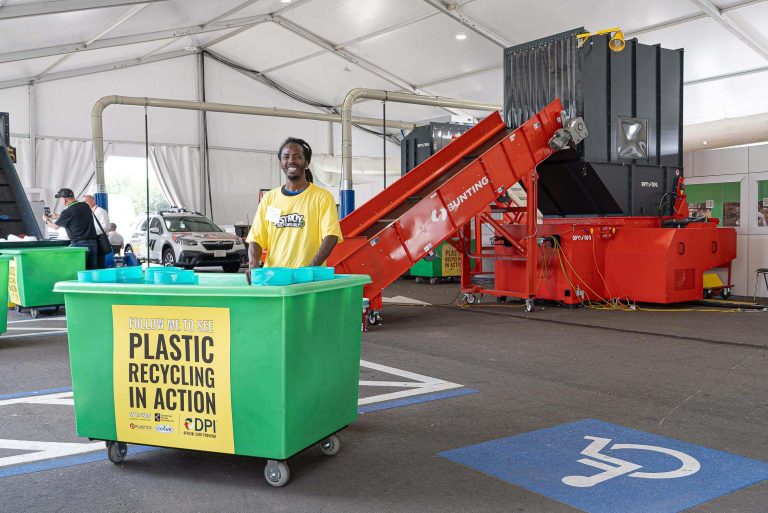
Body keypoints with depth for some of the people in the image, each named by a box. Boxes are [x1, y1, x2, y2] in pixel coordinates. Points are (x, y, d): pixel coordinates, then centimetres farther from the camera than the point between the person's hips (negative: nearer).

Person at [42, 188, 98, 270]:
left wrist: (46, 220, 27)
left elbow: (55, 227, 6)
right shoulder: (85, 206, 8)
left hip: (80, 244, -6)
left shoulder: (68, 212, -11)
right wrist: (57, 216, 40)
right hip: (93, 243, 6)